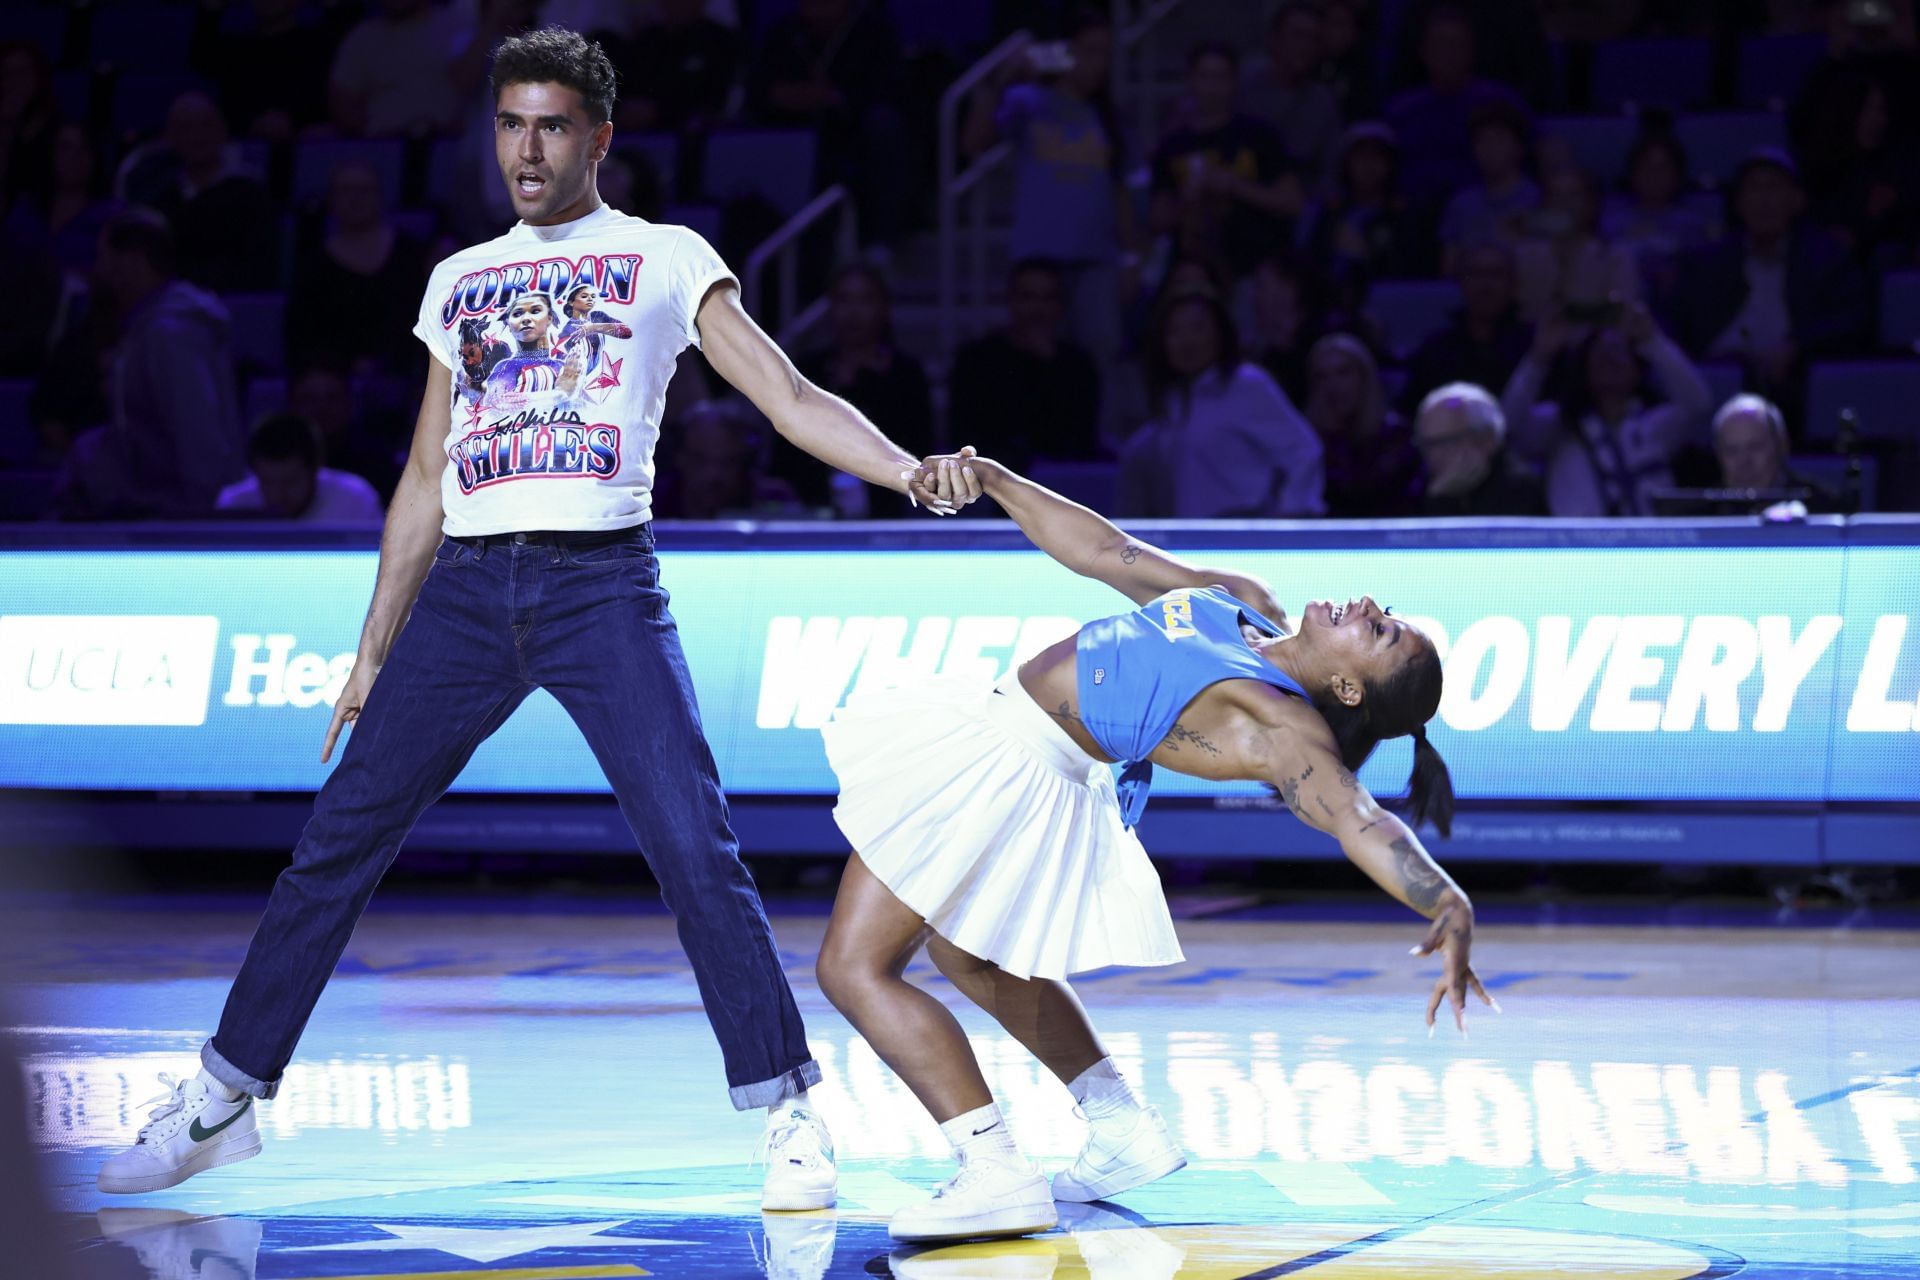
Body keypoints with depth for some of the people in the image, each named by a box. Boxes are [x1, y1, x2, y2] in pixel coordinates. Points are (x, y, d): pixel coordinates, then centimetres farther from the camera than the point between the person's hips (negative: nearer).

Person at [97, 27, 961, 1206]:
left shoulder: (666, 257, 7)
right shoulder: (460, 281, 19)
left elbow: (792, 398, 0)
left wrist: (913, 471, -18)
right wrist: (373, 653, 18)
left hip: (603, 580, -4)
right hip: (467, 586, 4)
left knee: (696, 852, -15)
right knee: (339, 842, 2)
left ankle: (789, 1111, -5)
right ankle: (224, 1097, 12)